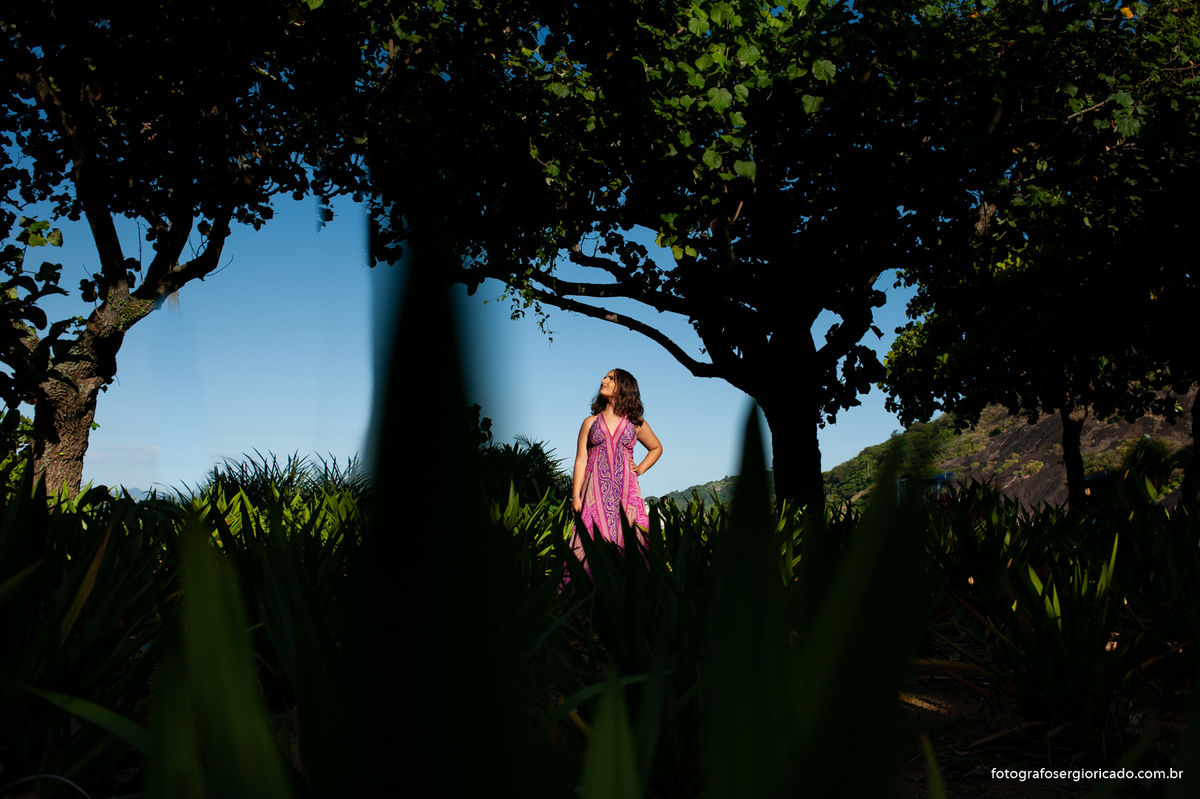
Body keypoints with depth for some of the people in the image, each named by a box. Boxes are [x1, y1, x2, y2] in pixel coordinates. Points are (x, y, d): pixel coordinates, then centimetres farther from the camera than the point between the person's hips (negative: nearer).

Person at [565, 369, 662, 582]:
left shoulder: (636, 424, 11)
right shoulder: (591, 422, 12)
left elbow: (656, 448, 27)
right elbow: (581, 460, 7)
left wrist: (640, 470, 11)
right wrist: (576, 495, -2)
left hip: (625, 490, 0)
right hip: (596, 490, 0)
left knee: (627, 540, -6)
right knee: (595, 540, -7)